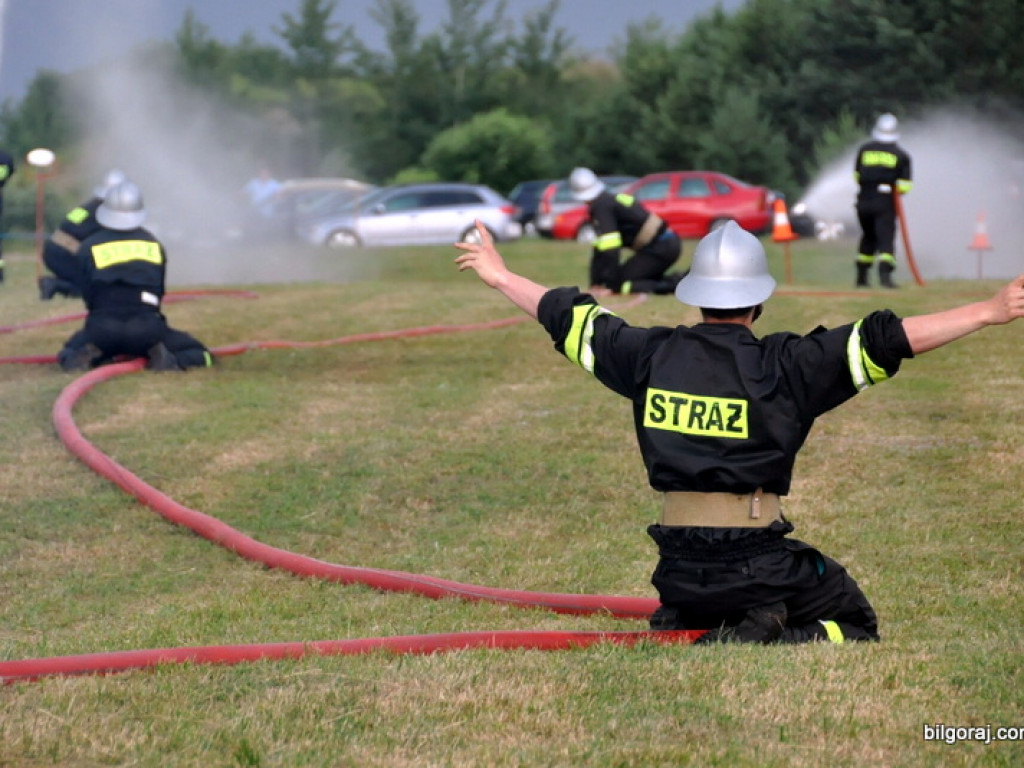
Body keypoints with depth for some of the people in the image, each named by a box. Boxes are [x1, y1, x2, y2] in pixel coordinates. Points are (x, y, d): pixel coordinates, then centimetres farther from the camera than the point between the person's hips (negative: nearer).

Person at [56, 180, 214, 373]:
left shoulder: (89, 248, 4)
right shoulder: (154, 245, 11)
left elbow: (87, 295, 8)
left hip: (102, 329, 0)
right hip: (147, 328, 0)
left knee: (68, 355, 29)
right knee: (200, 356, 14)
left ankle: (89, 357, -7)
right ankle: (165, 359, -17)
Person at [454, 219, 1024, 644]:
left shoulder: (652, 354, 3)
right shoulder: (784, 365, -9)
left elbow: (571, 320, 17)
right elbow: (887, 341, -14)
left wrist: (501, 276, 32)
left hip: (680, 563, 5)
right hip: (760, 560, -5)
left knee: (687, 618, 36)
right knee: (857, 628, 10)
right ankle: (765, 644, -17)